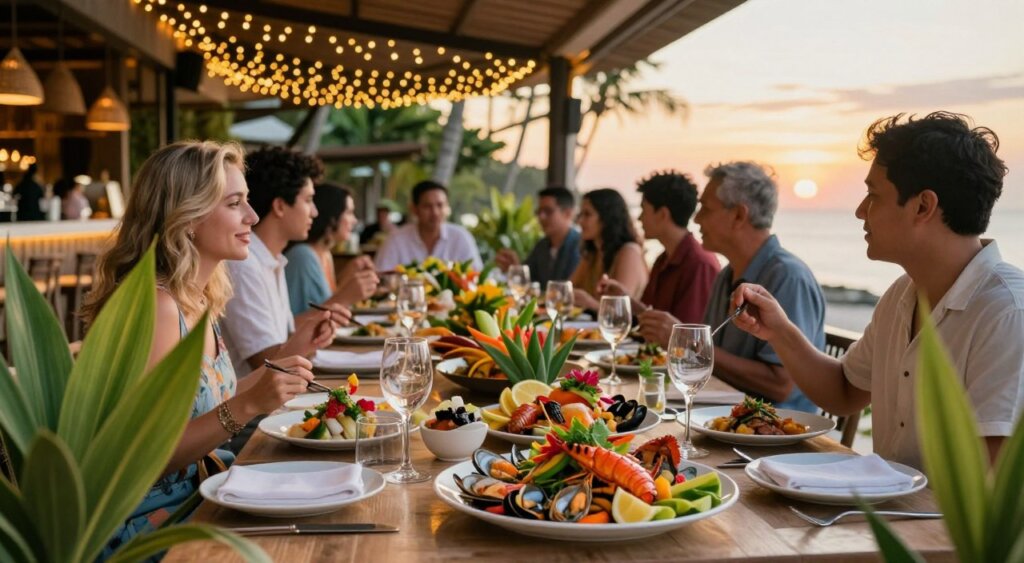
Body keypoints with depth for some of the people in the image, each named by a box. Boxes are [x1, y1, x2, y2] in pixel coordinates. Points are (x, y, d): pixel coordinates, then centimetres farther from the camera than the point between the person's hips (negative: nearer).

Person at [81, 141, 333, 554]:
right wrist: (248, 405, -28)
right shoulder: (155, 306, -21)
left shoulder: (201, 298, 3)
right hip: (152, 521, -7)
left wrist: (291, 350, 10)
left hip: (198, 492, 7)